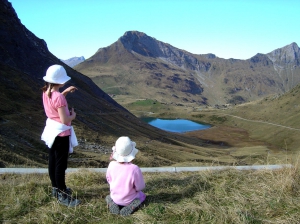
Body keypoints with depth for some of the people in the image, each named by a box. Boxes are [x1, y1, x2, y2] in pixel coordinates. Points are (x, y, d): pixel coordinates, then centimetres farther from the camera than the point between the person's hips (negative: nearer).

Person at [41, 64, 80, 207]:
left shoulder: (46, 92, 0)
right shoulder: (59, 97, -26)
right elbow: (65, 120, -26)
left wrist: (65, 92, 12)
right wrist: (73, 115, -6)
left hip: (51, 130, 9)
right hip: (61, 133, -9)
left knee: (53, 161, 18)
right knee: (61, 164, 1)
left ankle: (56, 189, 35)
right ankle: (62, 196, 12)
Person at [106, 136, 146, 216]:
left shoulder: (112, 165, -21)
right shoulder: (134, 169, -32)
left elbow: (109, 180, -2)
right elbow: (140, 187, -18)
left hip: (115, 198, 3)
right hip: (128, 200, -3)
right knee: (142, 195, 30)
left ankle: (113, 203, 5)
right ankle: (131, 206, -1)